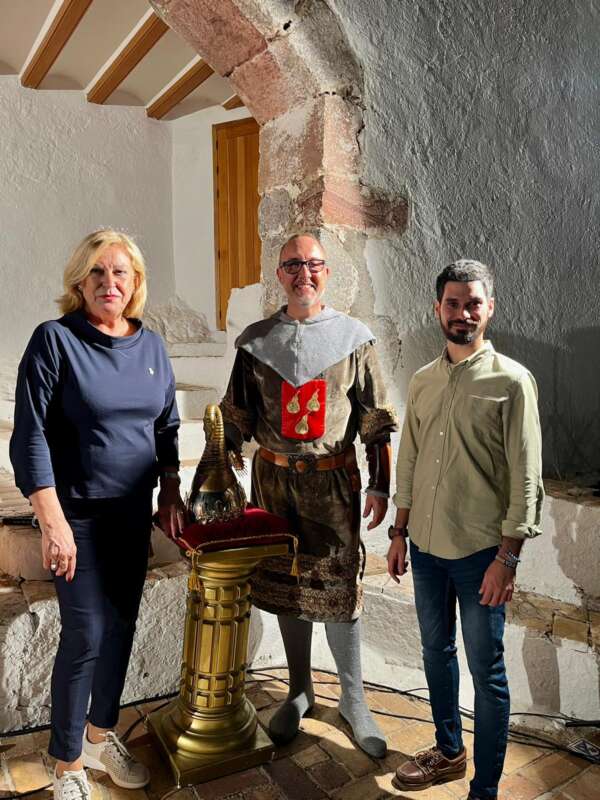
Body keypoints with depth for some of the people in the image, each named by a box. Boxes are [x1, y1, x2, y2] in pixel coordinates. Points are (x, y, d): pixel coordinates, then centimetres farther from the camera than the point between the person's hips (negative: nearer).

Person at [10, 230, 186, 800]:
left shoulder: (151, 345, 4)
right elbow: (30, 437, -14)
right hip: (77, 512, -5)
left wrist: (171, 495, 9)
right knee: (86, 634, -1)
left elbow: (166, 427, 12)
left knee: (122, 626, 14)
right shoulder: (55, 339, -11)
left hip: (134, 511, 5)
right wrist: (53, 522, -19)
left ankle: (100, 736, 35)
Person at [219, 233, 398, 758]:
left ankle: (353, 699, 24)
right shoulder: (256, 341, 3)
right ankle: (300, 691, 32)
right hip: (274, 478, 2)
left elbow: (376, 420, 1)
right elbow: (236, 418, 8)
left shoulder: (354, 338, 0)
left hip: (333, 480, -2)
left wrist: (380, 486, -2)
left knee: (338, 587, 3)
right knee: (285, 584, 12)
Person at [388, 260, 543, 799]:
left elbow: (526, 478, -12)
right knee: (437, 651, 20)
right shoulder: (423, 381, 6)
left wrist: (507, 557, -15)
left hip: (480, 551, -5)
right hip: (426, 546, 6)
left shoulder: (511, 381, -10)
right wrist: (400, 534, 12)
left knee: (486, 671, 7)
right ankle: (449, 751, 42)